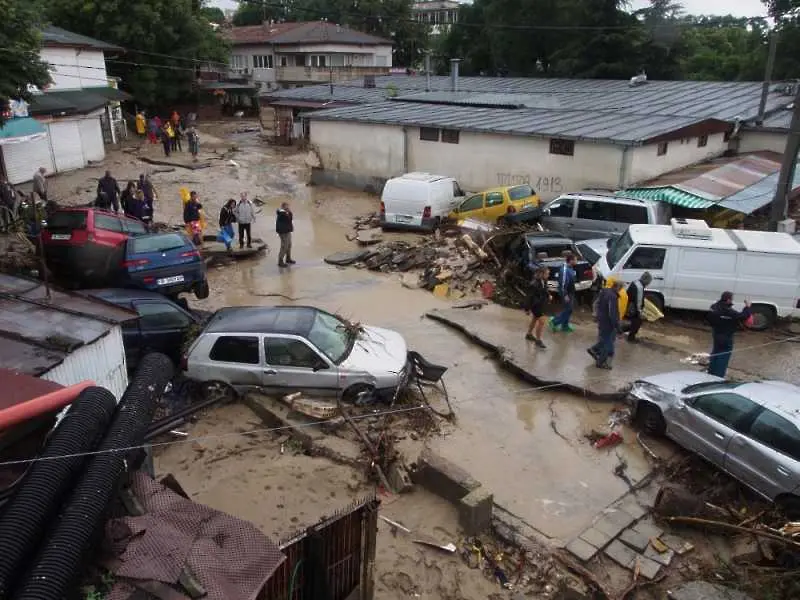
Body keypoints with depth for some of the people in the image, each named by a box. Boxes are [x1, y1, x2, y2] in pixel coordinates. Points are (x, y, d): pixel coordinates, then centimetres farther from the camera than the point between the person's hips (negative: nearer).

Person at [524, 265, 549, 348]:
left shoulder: (544, 281, -3)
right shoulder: (535, 283, -27)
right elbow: (530, 296, -22)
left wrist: (548, 295, -4)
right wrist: (528, 308, -17)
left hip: (541, 304, 9)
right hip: (535, 305, -9)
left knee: (535, 319, 23)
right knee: (541, 321, -8)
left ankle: (529, 334, 42)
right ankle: (538, 340, 4)